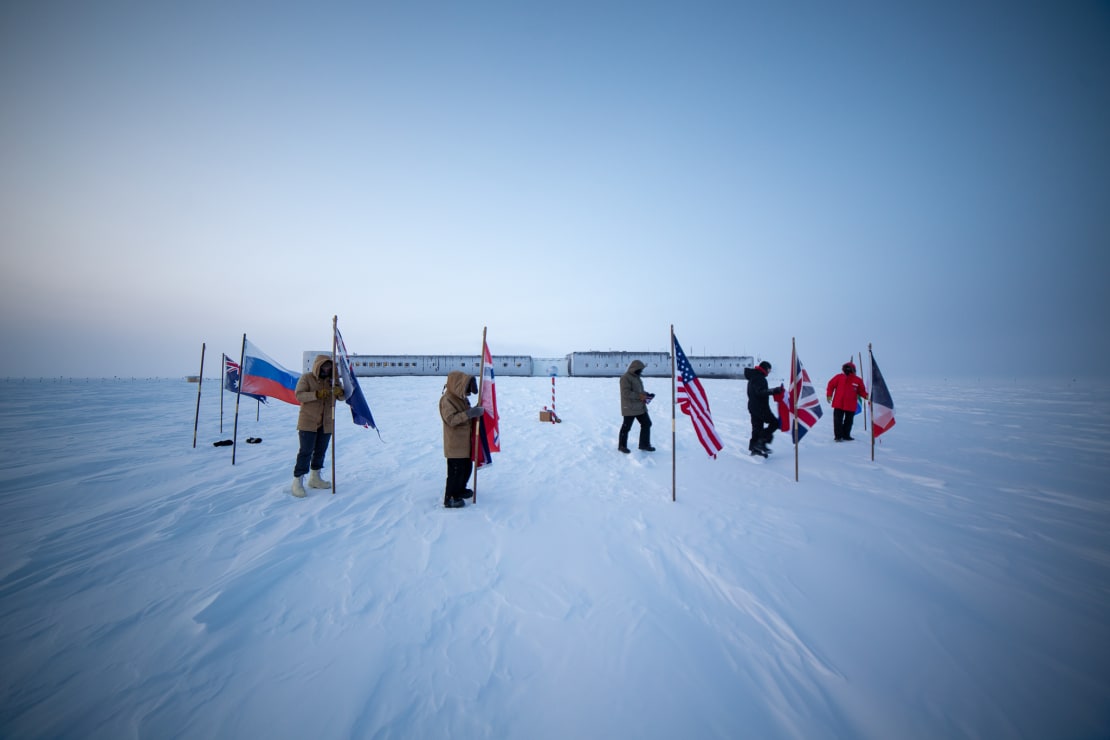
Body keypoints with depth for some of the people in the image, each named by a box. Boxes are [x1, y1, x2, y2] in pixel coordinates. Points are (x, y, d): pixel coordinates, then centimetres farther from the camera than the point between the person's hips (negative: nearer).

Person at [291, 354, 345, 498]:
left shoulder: (332, 380, 6)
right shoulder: (306, 378, -6)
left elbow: (342, 397, 4)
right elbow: (299, 395, -17)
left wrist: (340, 392, -19)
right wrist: (316, 394, -30)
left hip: (327, 423, 5)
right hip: (308, 422, -5)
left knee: (321, 451, 13)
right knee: (306, 451, -6)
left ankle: (315, 478, 28)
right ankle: (297, 481, 4)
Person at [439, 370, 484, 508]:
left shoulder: (462, 398, 12)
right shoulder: (447, 399, -18)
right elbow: (451, 419, -27)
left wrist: (474, 411, 4)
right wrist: (469, 413, -31)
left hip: (465, 441, 10)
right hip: (454, 443, -9)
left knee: (467, 467, 18)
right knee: (455, 470, -5)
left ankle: (460, 490, 36)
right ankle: (450, 498, 6)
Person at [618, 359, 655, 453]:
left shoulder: (637, 377, 16)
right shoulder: (625, 378, -16)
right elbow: (626, 393, -23)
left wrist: (645, 395, 5)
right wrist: (639, 396, -25)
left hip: (640, 407, 9)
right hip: (630, 408, -9)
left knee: (647, 423, 10)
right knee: (626, 427, 1)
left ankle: (644, 444, 21)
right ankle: (622, 445, 17)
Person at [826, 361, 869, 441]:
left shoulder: (858, 380, 1)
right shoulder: (839, 377, -3)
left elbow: (861, 391, 7)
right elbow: (831, 385, 2)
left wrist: (866, 396, -12)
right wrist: (829, 395, -5)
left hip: (851, 406, 2)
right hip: (838, 404, -2)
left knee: (849, 421, 11)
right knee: (838, 421, -3)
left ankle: (846, 435, 23)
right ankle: (838, 436, 2)